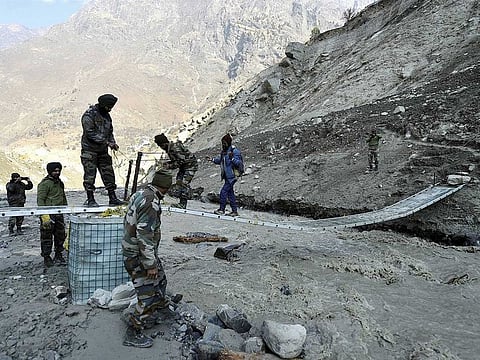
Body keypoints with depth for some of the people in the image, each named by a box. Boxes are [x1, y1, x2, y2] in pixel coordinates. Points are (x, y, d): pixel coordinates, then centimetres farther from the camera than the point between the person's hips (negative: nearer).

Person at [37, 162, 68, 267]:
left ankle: (58, 256, 26)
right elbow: (40, 201, -15)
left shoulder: (60, 183, 15)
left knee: (60, 236, 13)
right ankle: (46, 258, 15)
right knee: (47, 238, 2)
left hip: (59, 215, 7)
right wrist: (44, 216, -22)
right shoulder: (44, 184, -10)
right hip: (48, 215, -7)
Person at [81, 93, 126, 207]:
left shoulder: (106, 115, 11)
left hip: (103, 150, 7)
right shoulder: (89, 115, -12)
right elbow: (90, 133, -19)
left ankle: (112, 198, 11)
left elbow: (109, 131, 18)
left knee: (108, 173, 5)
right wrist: (107, 142, -23)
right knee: (90, 174, -3)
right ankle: (90, 200, 4)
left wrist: (113, 142, -1)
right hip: (90, 150, -7)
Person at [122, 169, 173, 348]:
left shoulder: (140, 194, 3)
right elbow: (144, 236, -30)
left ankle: (162, 304, 49)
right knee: (147, 296, 1)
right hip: (139, 256, -10)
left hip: (131, 250, 10)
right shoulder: (151, 202, -27)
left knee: (160, 279, 27)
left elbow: (128, 222, 15)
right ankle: (133, 335, 15)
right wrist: (150, 264, -23)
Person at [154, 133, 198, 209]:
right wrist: (167, 164, -1)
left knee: (185, 183, -16)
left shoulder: (175, 147, -25)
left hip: (190, 165, -10)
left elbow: (181, 160, -27)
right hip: (183, 166, 10)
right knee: (179, 182, 3)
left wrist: (170, 166, -21)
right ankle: (181, 202, 8)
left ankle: (183, 203, -14)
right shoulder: (169, 148, 6)